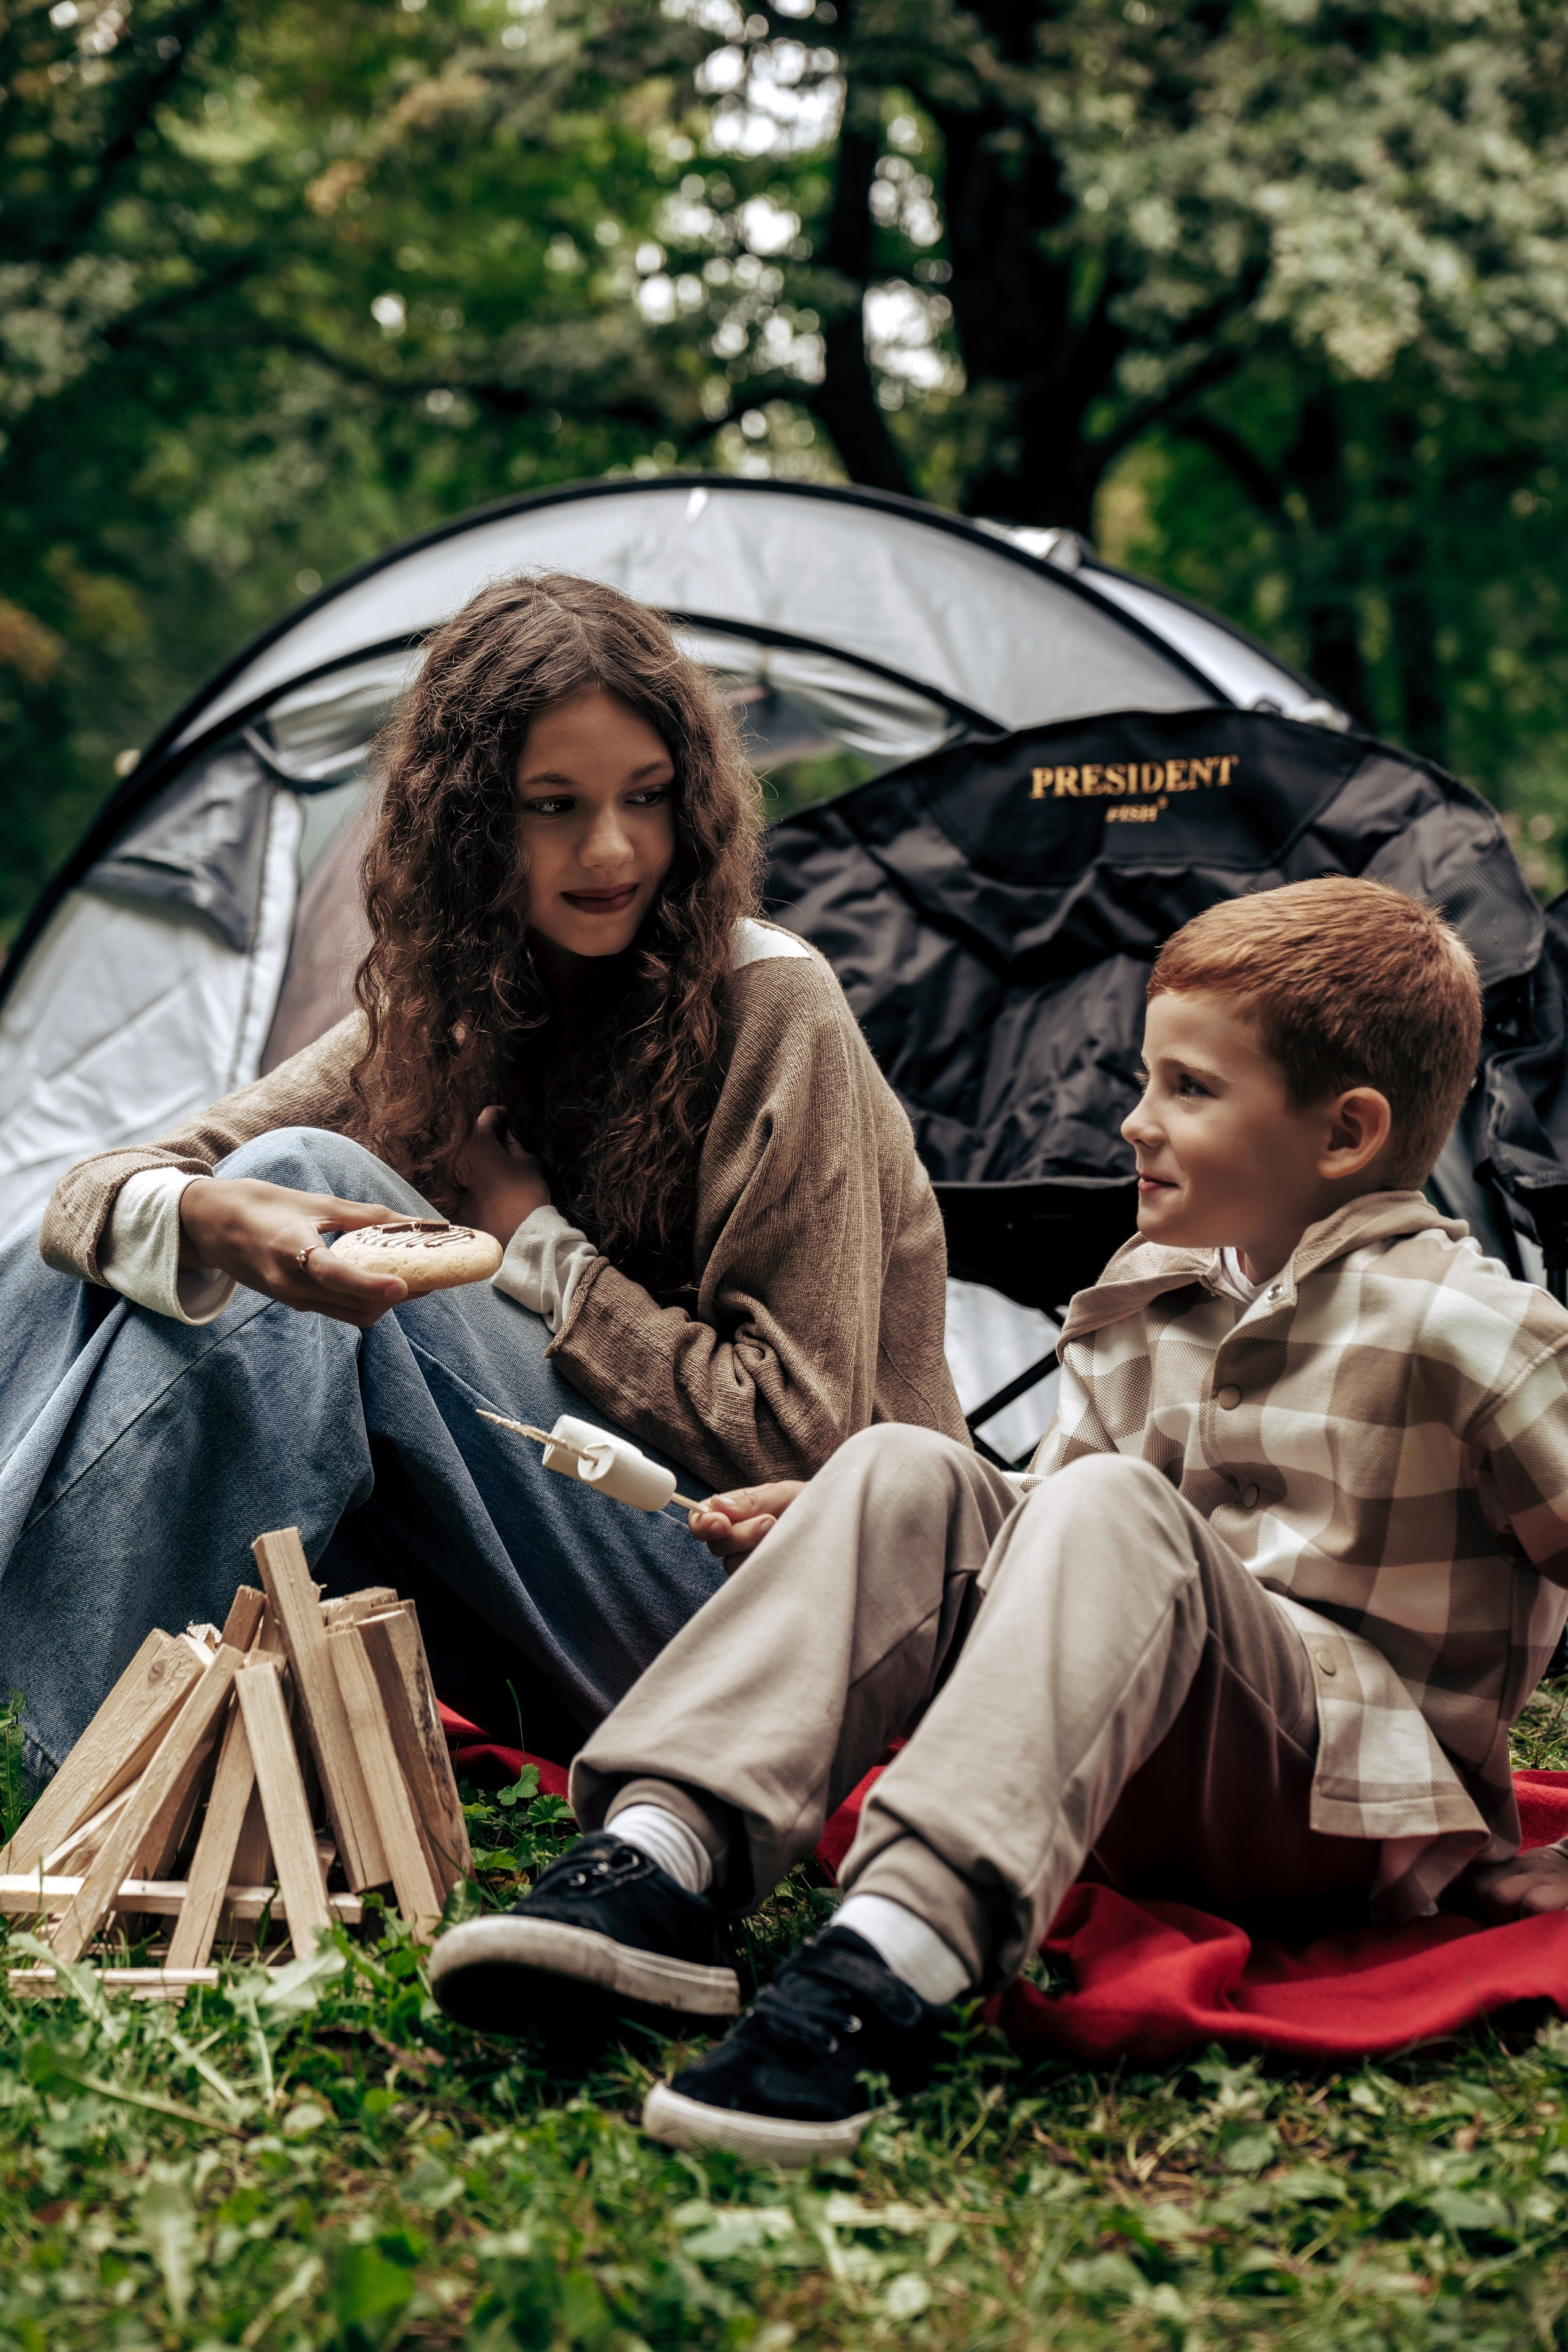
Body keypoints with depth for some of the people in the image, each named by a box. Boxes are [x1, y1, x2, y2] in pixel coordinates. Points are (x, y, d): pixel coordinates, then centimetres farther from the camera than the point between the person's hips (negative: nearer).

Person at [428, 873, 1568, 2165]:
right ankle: (665, 1848, -28)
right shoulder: (1136, 1305, 11)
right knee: (905, 1471, -12)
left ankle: (905, 1944, -52)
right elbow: (1036, 1560, 18)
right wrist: (851, 1539, 3)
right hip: (1141, 1788, 6)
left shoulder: (1458, 1330, -10)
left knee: (1108, 1511, -33)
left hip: (1362, 1794, -6)